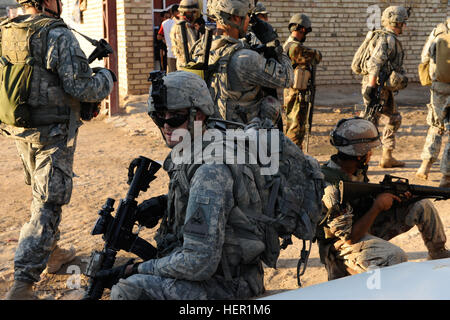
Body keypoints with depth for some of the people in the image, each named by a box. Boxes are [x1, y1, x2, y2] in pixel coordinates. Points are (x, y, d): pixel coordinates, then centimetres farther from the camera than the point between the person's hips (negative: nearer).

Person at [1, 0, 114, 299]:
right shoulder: (58, 35, -18)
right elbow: (80, 86, -20)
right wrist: (106, 77, 0)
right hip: (52, 134, -7)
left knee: (42, 194, 25)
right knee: (48, 204, -3)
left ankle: (52, 253, 41)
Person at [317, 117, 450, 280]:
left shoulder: (354, 168, -3)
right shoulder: (331, 188, -32)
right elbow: (350, 237, -29)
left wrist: (394, 195, -5)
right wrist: (377, 206, -23)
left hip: (363, 223, 9)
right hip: (345, 243, -9)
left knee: (422, 206, 3)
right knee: (395, 257, -36)